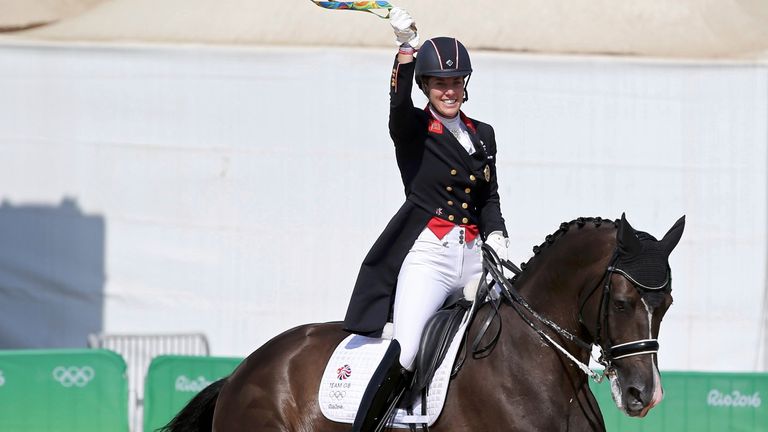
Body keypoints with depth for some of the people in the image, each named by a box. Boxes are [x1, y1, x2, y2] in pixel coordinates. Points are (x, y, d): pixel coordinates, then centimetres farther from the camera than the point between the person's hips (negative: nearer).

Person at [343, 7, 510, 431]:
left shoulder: (483, 135, 19)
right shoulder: (413, 130, 3)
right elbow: (399, 100, -19)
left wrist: (496, 235, 1)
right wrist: (407, 46, -33)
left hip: (473, 254, 6)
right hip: (428, 253, -6)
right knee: (404, 355, -23)